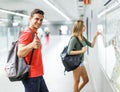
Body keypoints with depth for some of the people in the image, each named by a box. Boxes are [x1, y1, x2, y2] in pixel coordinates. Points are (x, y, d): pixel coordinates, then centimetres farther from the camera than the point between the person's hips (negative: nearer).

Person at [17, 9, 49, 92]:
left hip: (38, 74, 10)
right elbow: (20, 53, -29)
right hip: (31, 75, -10)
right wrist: (32, 45, -43)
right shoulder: (27, 33, -15)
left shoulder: (34, 34, 14)